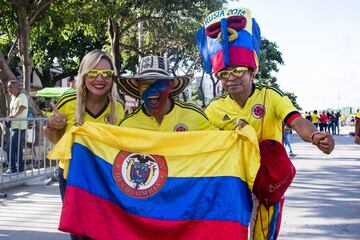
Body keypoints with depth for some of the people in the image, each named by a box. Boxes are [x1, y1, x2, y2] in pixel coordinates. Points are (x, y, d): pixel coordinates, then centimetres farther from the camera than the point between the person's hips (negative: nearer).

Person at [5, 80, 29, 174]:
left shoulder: (22, 96, -11)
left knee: (10, 147, -12)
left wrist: (13, 115, -36)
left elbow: (22, 108, -26)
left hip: (20, 127, -9)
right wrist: (9, 117, 5)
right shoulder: (13, 97, 16)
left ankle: (12, 168, -6)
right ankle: (20, 167, 22)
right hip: (14, 126, 9)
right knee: (17, 148, 14)